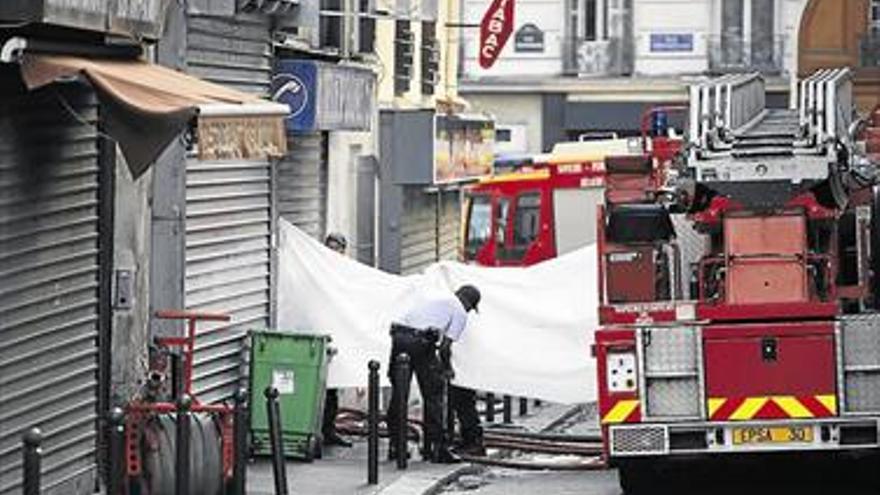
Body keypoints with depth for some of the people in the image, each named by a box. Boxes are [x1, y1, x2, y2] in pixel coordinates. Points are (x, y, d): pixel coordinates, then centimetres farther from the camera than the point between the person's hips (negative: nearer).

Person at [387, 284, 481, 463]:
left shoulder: (434, 297, 30)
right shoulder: (460, 312, 10)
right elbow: (445, 345, 0)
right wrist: (446, 369, 16)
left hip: (398, 334, 6)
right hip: (420, 341, -6)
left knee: (399, 395, 13)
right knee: (433, 396, 4)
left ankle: (395, 446, 17)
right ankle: (438, 448, 4)